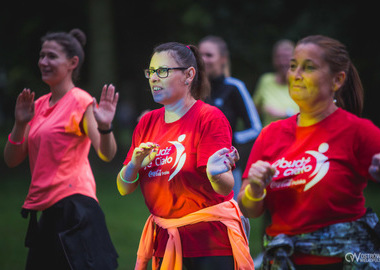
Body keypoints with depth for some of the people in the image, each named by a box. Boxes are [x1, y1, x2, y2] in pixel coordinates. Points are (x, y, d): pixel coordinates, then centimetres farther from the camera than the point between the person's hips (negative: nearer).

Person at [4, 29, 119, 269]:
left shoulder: (80, 101, -6)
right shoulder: (38, 106, 14)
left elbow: (106, 154, -17)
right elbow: (12, 160, 12)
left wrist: (104, 127, -37)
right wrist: (20, 124, -3)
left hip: (74, 207, -8)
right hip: (47, 213, 8)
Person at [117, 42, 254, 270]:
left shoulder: (210, 118, -10)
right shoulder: (148, 122, 7)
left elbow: (226, 188, -19)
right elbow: (124, 189, 6)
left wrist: (215, 174, -41)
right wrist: (134, 164, -14)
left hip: (210, 243, -5)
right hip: (165, 242, 5)